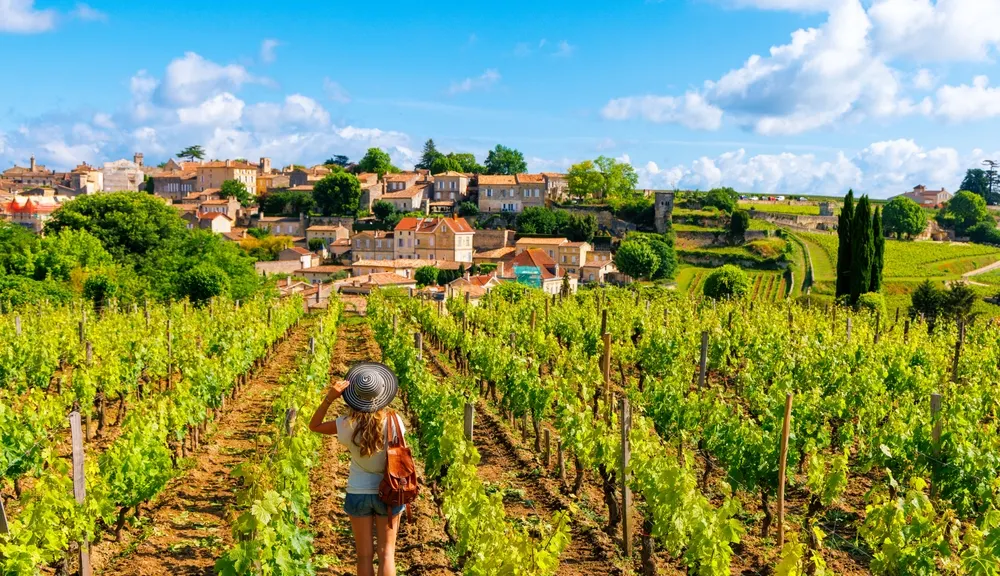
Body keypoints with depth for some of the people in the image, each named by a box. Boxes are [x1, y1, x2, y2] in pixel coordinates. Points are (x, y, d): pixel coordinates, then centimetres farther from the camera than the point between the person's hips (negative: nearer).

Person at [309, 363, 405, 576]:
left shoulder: (348, 425, -15)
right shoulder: (393, 421, -16)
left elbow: (314, 426, 0)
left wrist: (329, 398, -14)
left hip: (358, 493, 0)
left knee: (364, 555, 12)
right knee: (386, 553, 10)